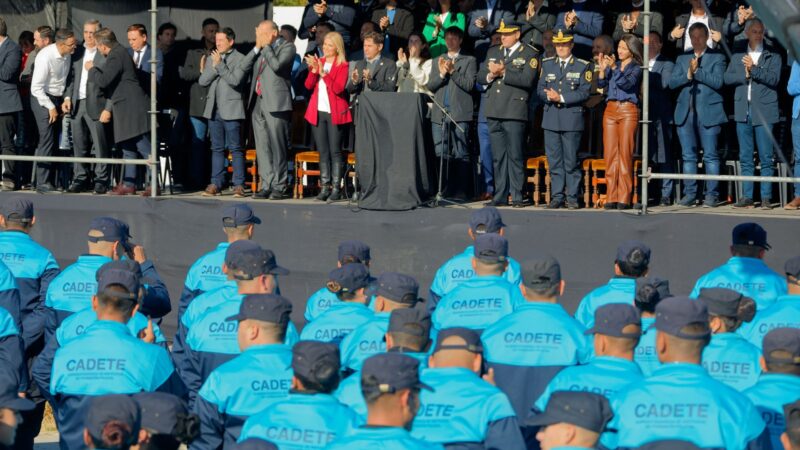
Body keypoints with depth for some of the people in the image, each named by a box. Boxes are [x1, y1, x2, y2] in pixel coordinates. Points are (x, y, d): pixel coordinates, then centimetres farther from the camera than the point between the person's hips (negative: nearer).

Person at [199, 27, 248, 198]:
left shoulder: (240, 59, -3)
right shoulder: (212, 58, 15)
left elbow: (235, 80, -16)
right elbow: (202, 81, 7)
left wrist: (219, 65, -13)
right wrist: (214, 66, -7)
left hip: (231, 110, -6)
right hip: (214, 110, 6)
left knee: (235, 149, -4)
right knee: (217, 148, 8)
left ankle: (239, 185, -3)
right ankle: (216, 184, 11)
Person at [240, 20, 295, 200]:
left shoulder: (287, 47, -2)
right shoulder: (261, 50, 18)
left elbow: (277, 65, -18)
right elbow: (244, 66, 10)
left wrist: (266, 46, -9)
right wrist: (257, 48, 2)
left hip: (275, 104, -7)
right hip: (258, 103, 7)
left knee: (277, 147, -4)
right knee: (262, 147, 6)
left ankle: (279, 187, -1)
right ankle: (267, 185, 9)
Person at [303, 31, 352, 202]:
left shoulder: (343, 66, -4)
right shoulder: (318, 61, 12)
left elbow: (339, 88, -16)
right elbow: (308, 85, 4)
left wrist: (323, 73, -23)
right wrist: (313, 71, -13)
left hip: (335, 113, -5)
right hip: (318, 111, 5)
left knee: (335, 151, -5)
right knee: (322, 152, 6)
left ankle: (336, 188, -4)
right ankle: (325, 187, 7)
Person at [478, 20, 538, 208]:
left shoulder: (529, 54, 1)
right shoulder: (493, 52, 20)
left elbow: (528, 80, -13)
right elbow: (480, 77, 16)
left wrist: (504, 72, -16)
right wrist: (491, 75, -5)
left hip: (514, 113, -6)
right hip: (494, 112, 6)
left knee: (515, 155, -6)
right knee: (498, 156, 7)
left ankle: (517, 196, -4)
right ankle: (500, 196, 10)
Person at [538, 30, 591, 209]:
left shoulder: (582, 66, 2)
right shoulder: (547, 64, 14)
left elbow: (584, 93, -5)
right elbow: (540, 90, 11)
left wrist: (561, 98, -12)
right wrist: (550, 97, -10)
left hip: (572, 119, -3)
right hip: (551, 119, 3)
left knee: (571, 160, -2)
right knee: (554, 160, 4)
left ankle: (572, 197, 3)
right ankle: (557, 196, 8)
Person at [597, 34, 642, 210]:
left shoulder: (636, 68, 2)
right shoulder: (613, 66, 16)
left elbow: (627, 83, -15)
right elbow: (601, 83, 6)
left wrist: (614, 68, -23)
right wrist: (603, 69, -10)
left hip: (628, 111, -5)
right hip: (610, 110, 5)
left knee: (625, 154, -8)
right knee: (610, 154, 1)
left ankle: (624, 198, -7)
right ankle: (611, 197, 1)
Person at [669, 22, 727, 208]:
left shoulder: (717, 58, 5)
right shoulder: (682, 58, 16)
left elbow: (718, 82, -9)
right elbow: (672, 83, 6)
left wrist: (697, 71, -13)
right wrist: (688, 75, -11)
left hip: (708, 112, -4)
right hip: (686, 112, 4)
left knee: (710, 155, -4)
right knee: (688, 156, 5)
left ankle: (712, 195, -2)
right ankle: (690, 194, 8)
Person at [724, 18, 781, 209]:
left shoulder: (773, 57, 5)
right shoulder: (737, 57, 15)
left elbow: (773, 78, -9)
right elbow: (728, 78, 5)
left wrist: (753, 69, -15)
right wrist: (745, 74, -9)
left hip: (764, 111, -3)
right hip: (743, 112, 3)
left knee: (766, 157, -4)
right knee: (745, 158, 5)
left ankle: (766, 197, -3)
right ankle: (747, 197, 8)